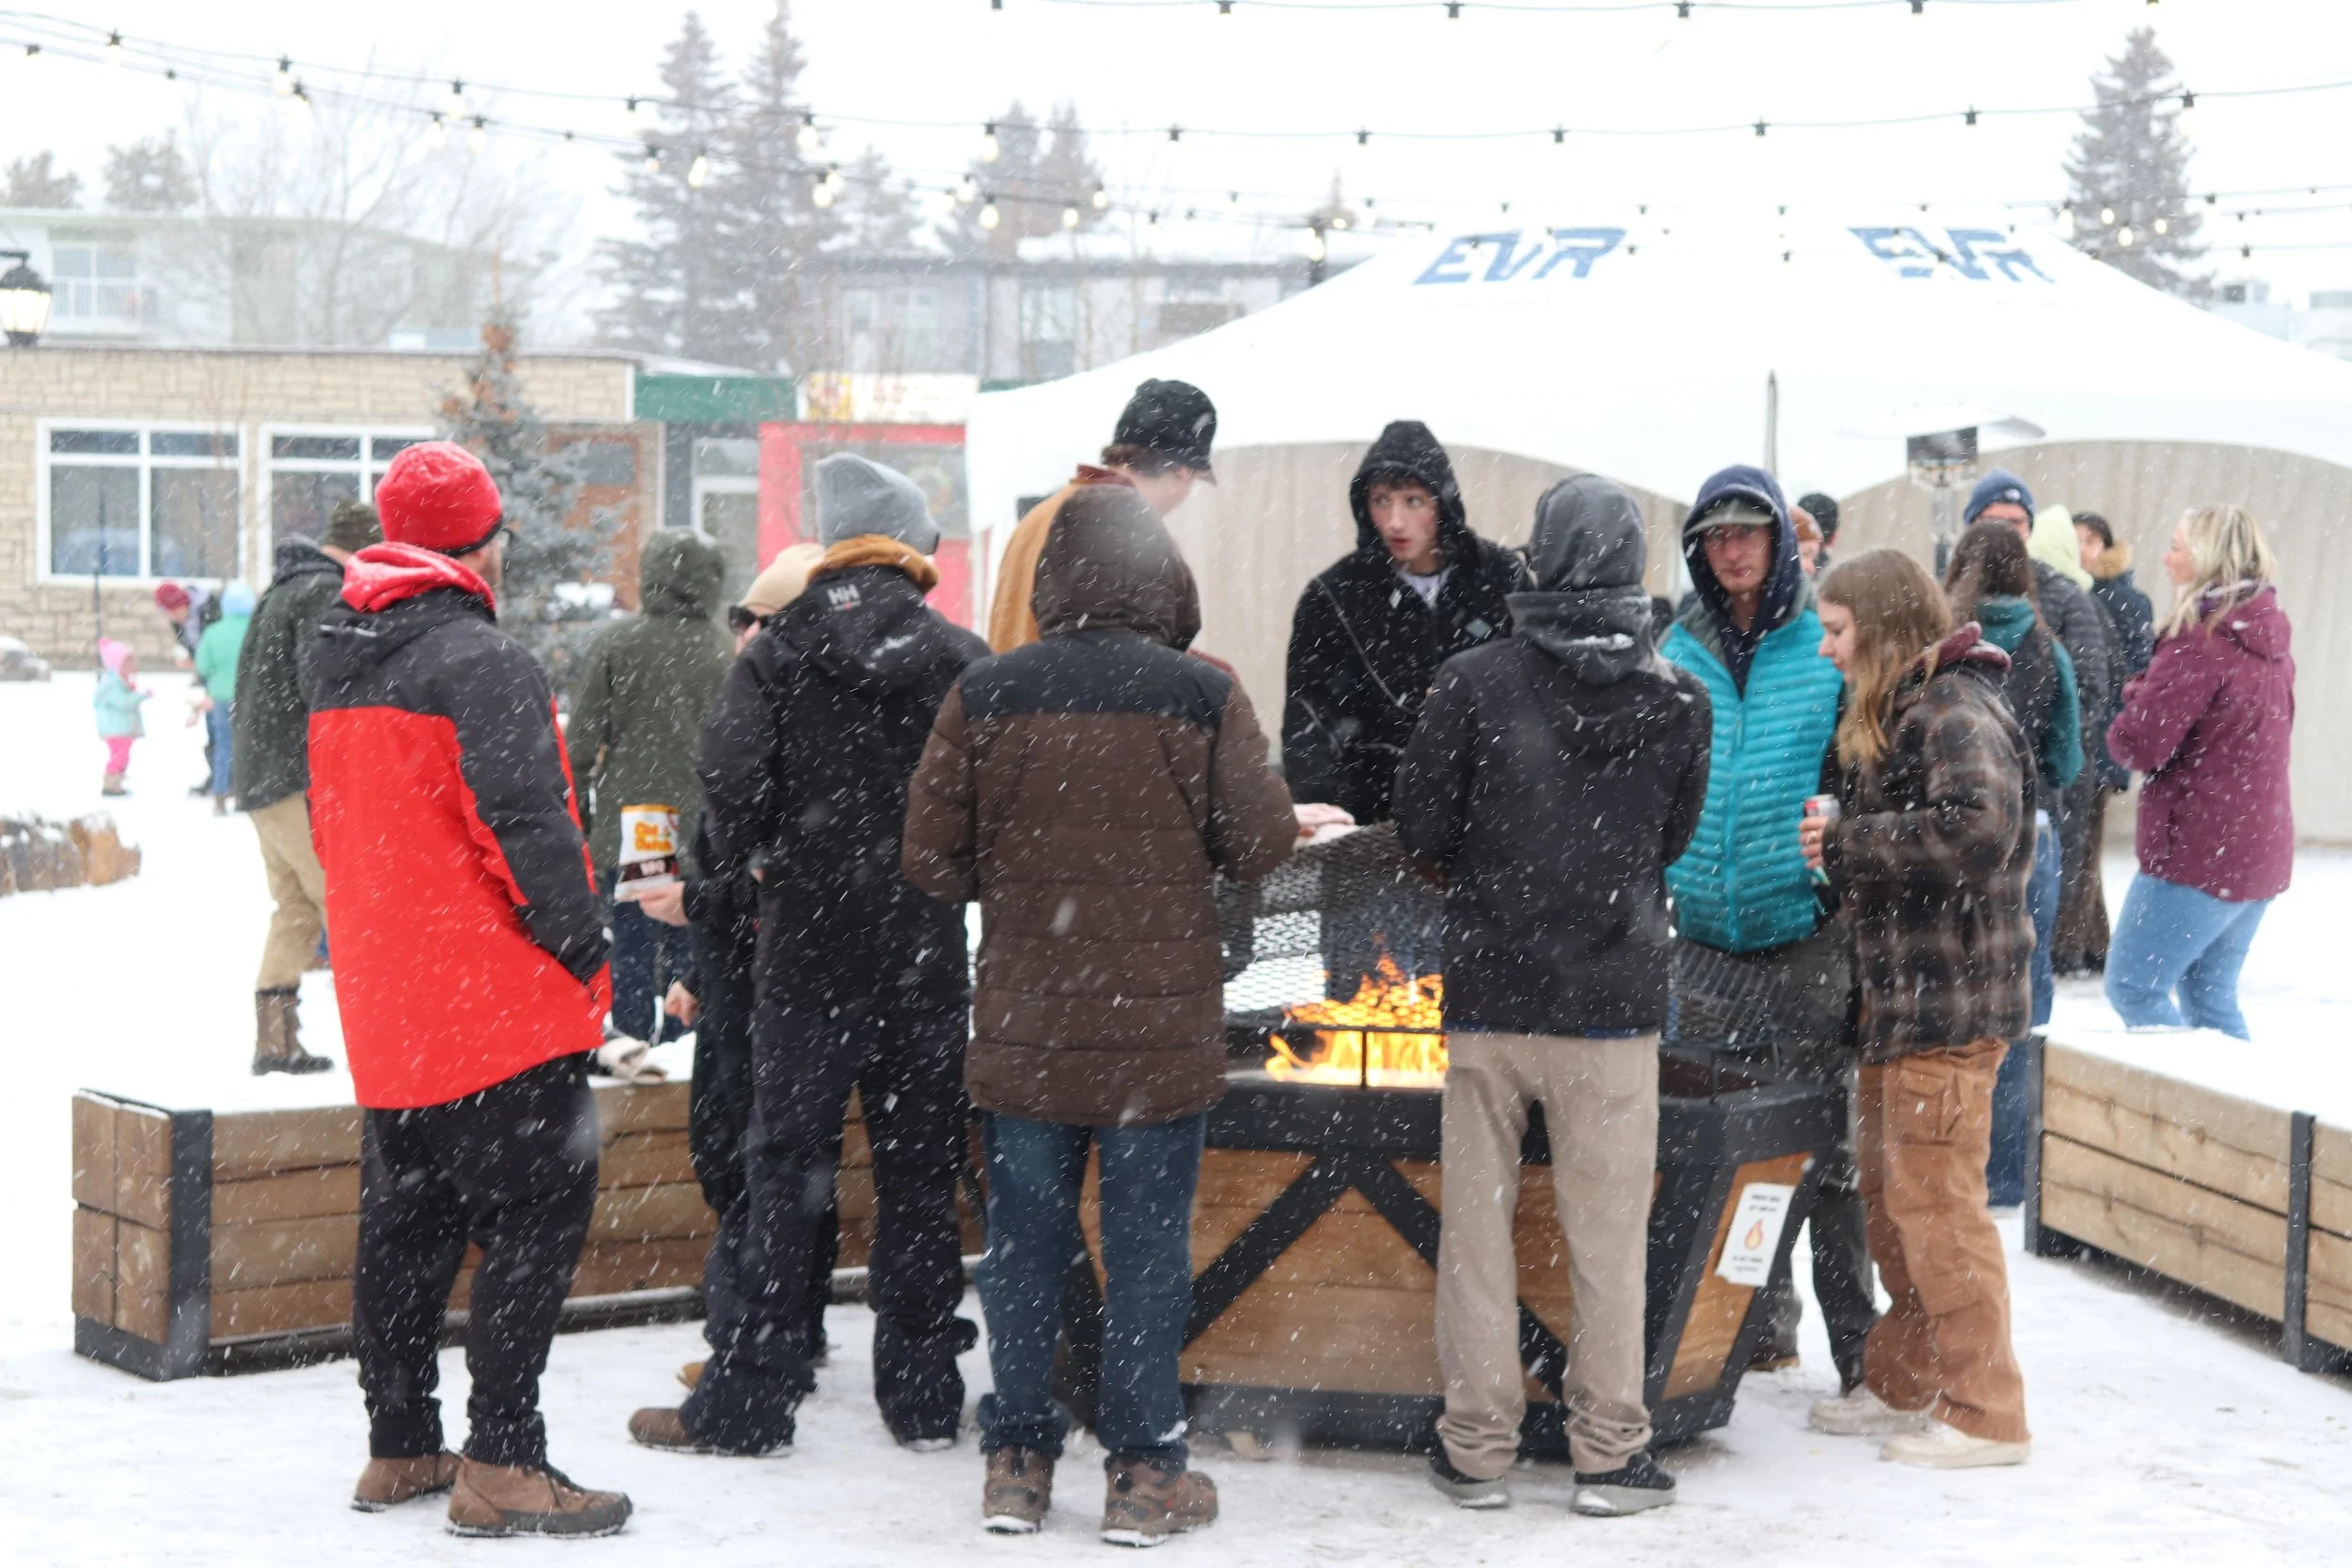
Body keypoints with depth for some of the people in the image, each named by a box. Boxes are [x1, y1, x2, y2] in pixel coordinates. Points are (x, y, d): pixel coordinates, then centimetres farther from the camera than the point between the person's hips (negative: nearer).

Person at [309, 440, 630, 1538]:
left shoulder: (342, 664, 13)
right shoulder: (482, 662, -15)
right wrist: (583, 949, -11)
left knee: (405, 1222, 16)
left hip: (385, 1012, 9)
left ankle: (398, 1447, 23)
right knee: (536, 1220, -4)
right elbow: (525, 828, -21)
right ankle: (499, 1465, -6)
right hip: (504, 1006, -9)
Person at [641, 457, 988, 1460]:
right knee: (918, 1172, 9)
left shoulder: (779, 652, -4)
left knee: (784, 1168, 4)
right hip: (926, 956, 1)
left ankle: (746, 1402, 5)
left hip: (809, 952, -1)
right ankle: (922, 1395, 15)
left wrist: (742, 862, 8)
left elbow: (729, 780, -12)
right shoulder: (962, 660, -3)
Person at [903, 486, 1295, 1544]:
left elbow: (930, 858, -1)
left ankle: (1017, 1464, 18)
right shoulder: (1205, 698, -9)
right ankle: (1142, 1472, 11)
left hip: (1023, 1027, 2)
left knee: (1023, 1246, 11)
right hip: (1162, 1026, -1)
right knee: (1148, 1248, 6)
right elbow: (1262, 843, -4)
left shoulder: (984, 694, -4)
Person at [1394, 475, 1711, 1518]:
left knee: (1478, 1222, 10)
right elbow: (1674, 839, 7)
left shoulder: (1472, 682, -9)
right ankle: (1610, 1452, 12)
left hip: (1488, 990, 0)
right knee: (1608, 1234, 8)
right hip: (1614, 999, 0)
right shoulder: (1680, 702, -4)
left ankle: (1477, 1447, 14)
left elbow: (1419, 826, -4)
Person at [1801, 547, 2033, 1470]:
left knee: (1935, 1201, -7)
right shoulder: (1894, 713, 17)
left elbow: (1977, 831, -30)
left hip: (1950, 1002, -10)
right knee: (1889, 1193, 16)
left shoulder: (1955, 713, -15)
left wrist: (1847, 842, -21)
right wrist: (1839, 850, 2)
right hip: (1900, 992, 10)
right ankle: (1904, 1385, 28)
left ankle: (1985, 1415, 1)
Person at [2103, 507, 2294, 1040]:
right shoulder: (2269, 639, 10)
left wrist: (2135, 699, 3)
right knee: (2210, 994, 17)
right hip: (2262, 850, 9)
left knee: (2133, 987, -1)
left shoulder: (2199, 640, -17)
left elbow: (2140, 744, -20)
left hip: (2198, 853, -9)